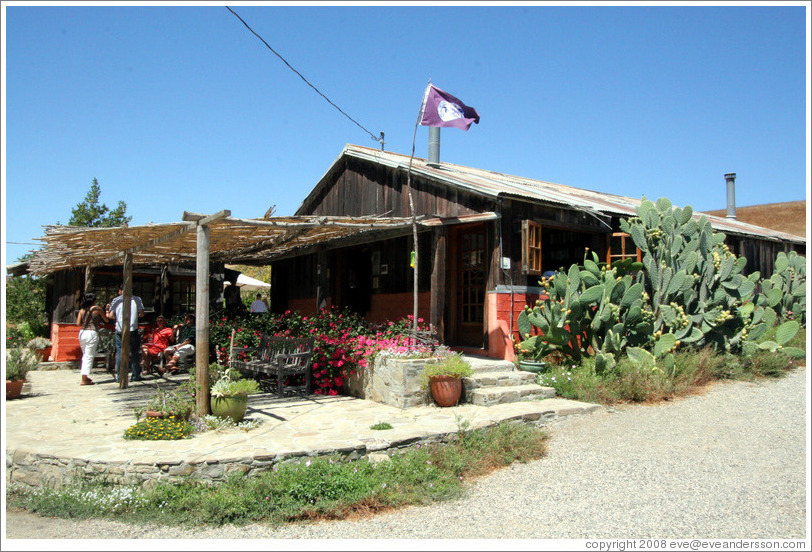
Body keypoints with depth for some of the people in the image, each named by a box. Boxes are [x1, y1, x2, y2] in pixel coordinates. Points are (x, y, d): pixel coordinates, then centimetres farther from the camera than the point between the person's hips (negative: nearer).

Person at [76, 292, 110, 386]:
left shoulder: (82, 310, 10)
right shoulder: (97, 308, 0)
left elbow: (78, 323, 3)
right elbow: (106, 320, 9)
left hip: (82, 333, 5)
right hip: (92, 333, -5)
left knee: (85, 356, 18)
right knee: (89, 357, -3)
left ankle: (85, 377, 24)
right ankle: (84, 380, -6)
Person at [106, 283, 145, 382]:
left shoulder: (116, 300, 3)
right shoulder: (136, 299, 3)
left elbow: (111, 315, 0)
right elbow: (141, 313, 1)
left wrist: (108, 310, 22)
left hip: (120, 330, 0)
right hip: (133, 329, 0)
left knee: (120, 352, 6)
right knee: (134, 353, 7)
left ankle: (119, 376, 4)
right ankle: (135, 375, 9)